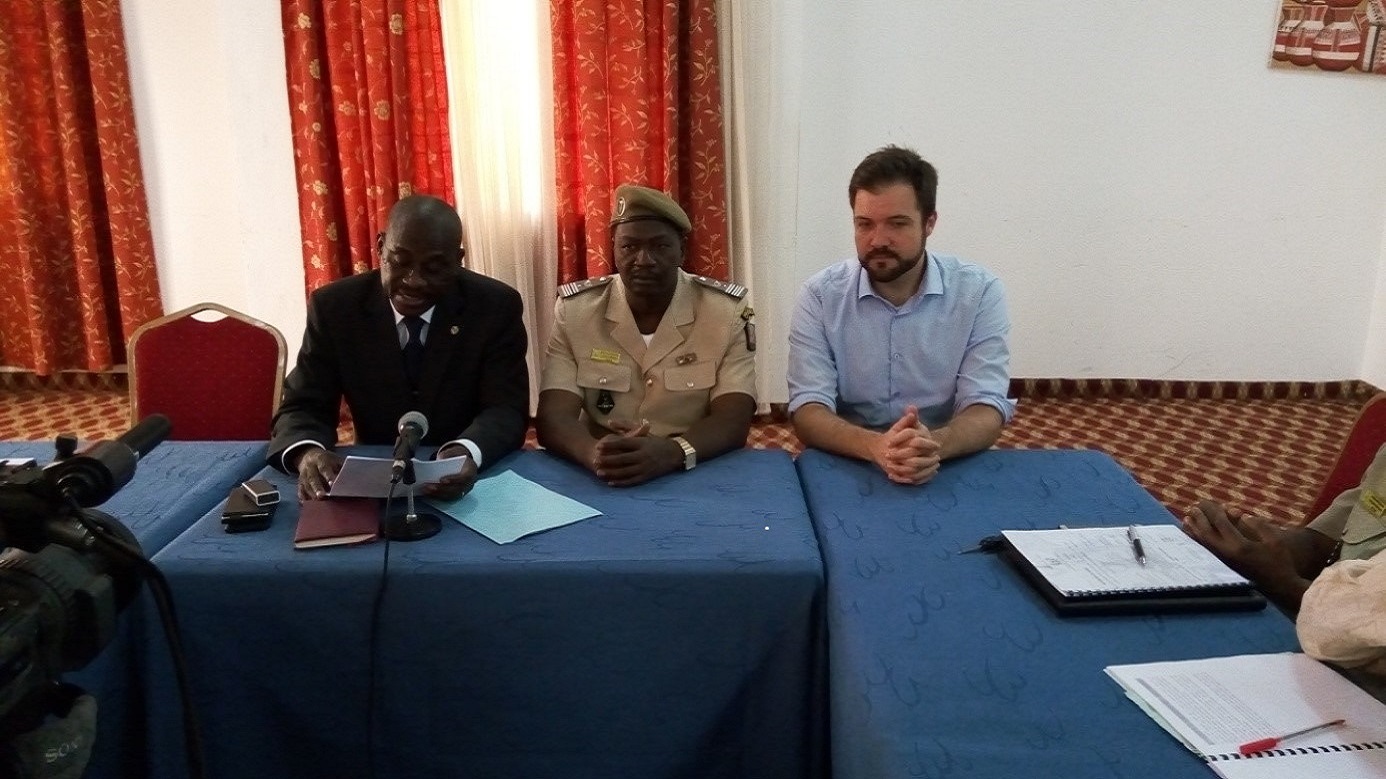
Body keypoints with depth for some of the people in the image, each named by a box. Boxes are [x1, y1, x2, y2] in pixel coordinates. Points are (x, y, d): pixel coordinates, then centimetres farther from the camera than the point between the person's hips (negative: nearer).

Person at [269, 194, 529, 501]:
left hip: (471, 483, 0)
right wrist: (307, 453, -29)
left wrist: (468, 452, -35)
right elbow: (302, 408, -4)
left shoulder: (496, 306, -8)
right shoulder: (334, 307, -5)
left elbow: (507, 410, -12)